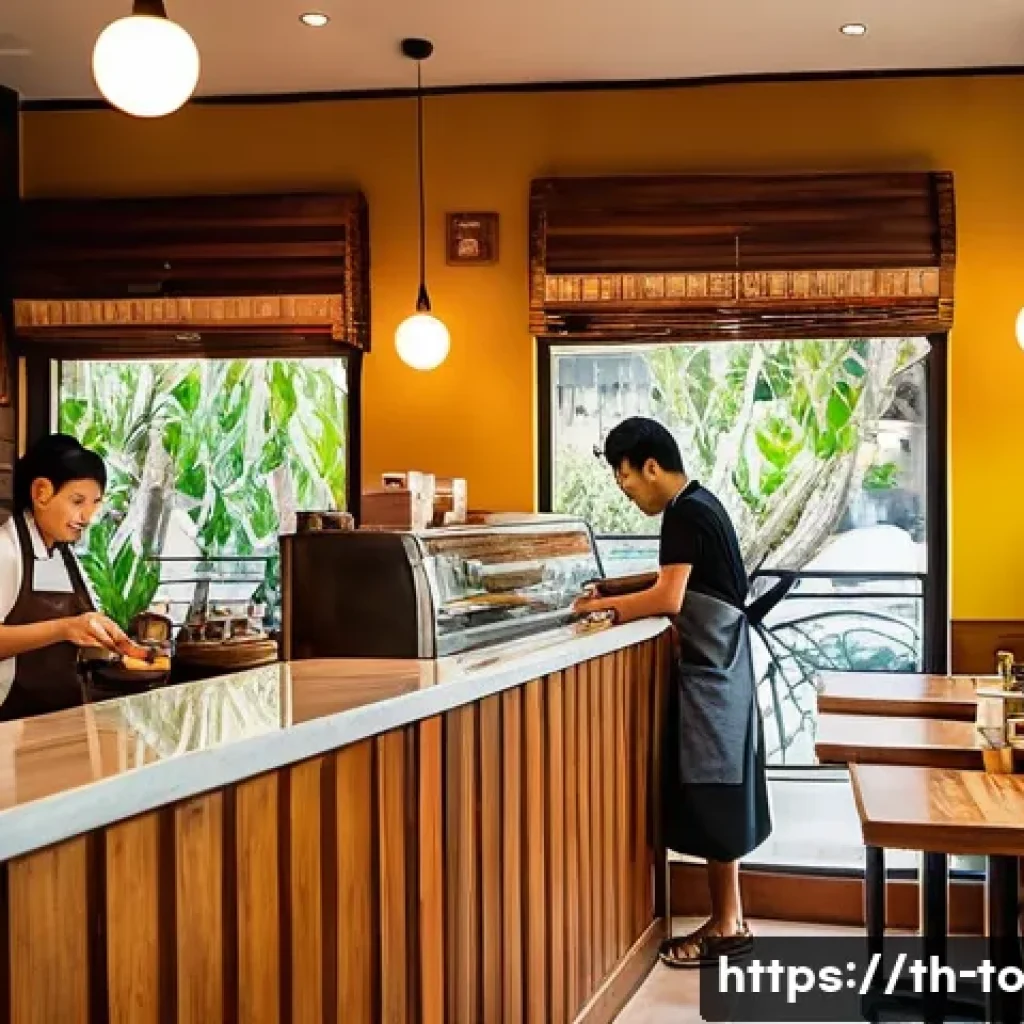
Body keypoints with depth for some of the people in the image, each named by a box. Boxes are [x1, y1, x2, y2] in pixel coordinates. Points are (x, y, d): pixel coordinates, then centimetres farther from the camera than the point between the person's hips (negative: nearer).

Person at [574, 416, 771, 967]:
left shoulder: (684, 514, -17)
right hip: (717, 665, 10)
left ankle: (726, 926, 7)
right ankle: (728, 919, 20)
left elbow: (670, 597, -25)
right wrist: (618, 592, 7)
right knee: (717, 794, 12)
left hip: (710, 669, -10)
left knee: (711, 796, -3)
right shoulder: (699, 504, 13)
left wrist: (608, 606, -14)